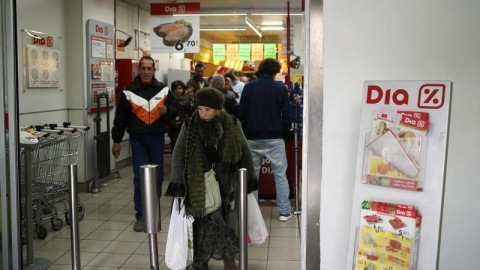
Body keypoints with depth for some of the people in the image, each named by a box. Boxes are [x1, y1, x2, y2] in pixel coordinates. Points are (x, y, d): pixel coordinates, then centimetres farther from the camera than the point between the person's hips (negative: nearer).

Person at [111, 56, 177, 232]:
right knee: (140, 176, -4)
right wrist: (116, 140, 1)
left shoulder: (163, 89, 3)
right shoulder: (129, 91, -3)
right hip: (137, 139, -2)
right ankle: (141, 216, 5)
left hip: (157, 138, 2)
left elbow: (174, 109, 9)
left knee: (158, 175, 10)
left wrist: (166, 111, -15)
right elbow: (121, 117, 1)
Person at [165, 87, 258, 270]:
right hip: (199, 188, 0)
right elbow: (178, 156, -2)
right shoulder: (189, 126, -5)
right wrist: (177, 185, -8)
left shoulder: (232, 125, -4)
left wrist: (249, 181, 7)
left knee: (227, 224, 9)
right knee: (202, 226, 5)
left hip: (226, 186, 1)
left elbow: (245, 153, 5)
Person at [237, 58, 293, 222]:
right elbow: (287, 115, -4)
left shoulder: (248, 87, 2)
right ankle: (284, 211, 8)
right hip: (274, 139, -2)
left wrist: (245, 133, 12)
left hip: (252, 139, 2)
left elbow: (241, 114, 3)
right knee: (280, 175, 6)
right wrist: (285, 133, 9)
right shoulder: (280, 88, -4)